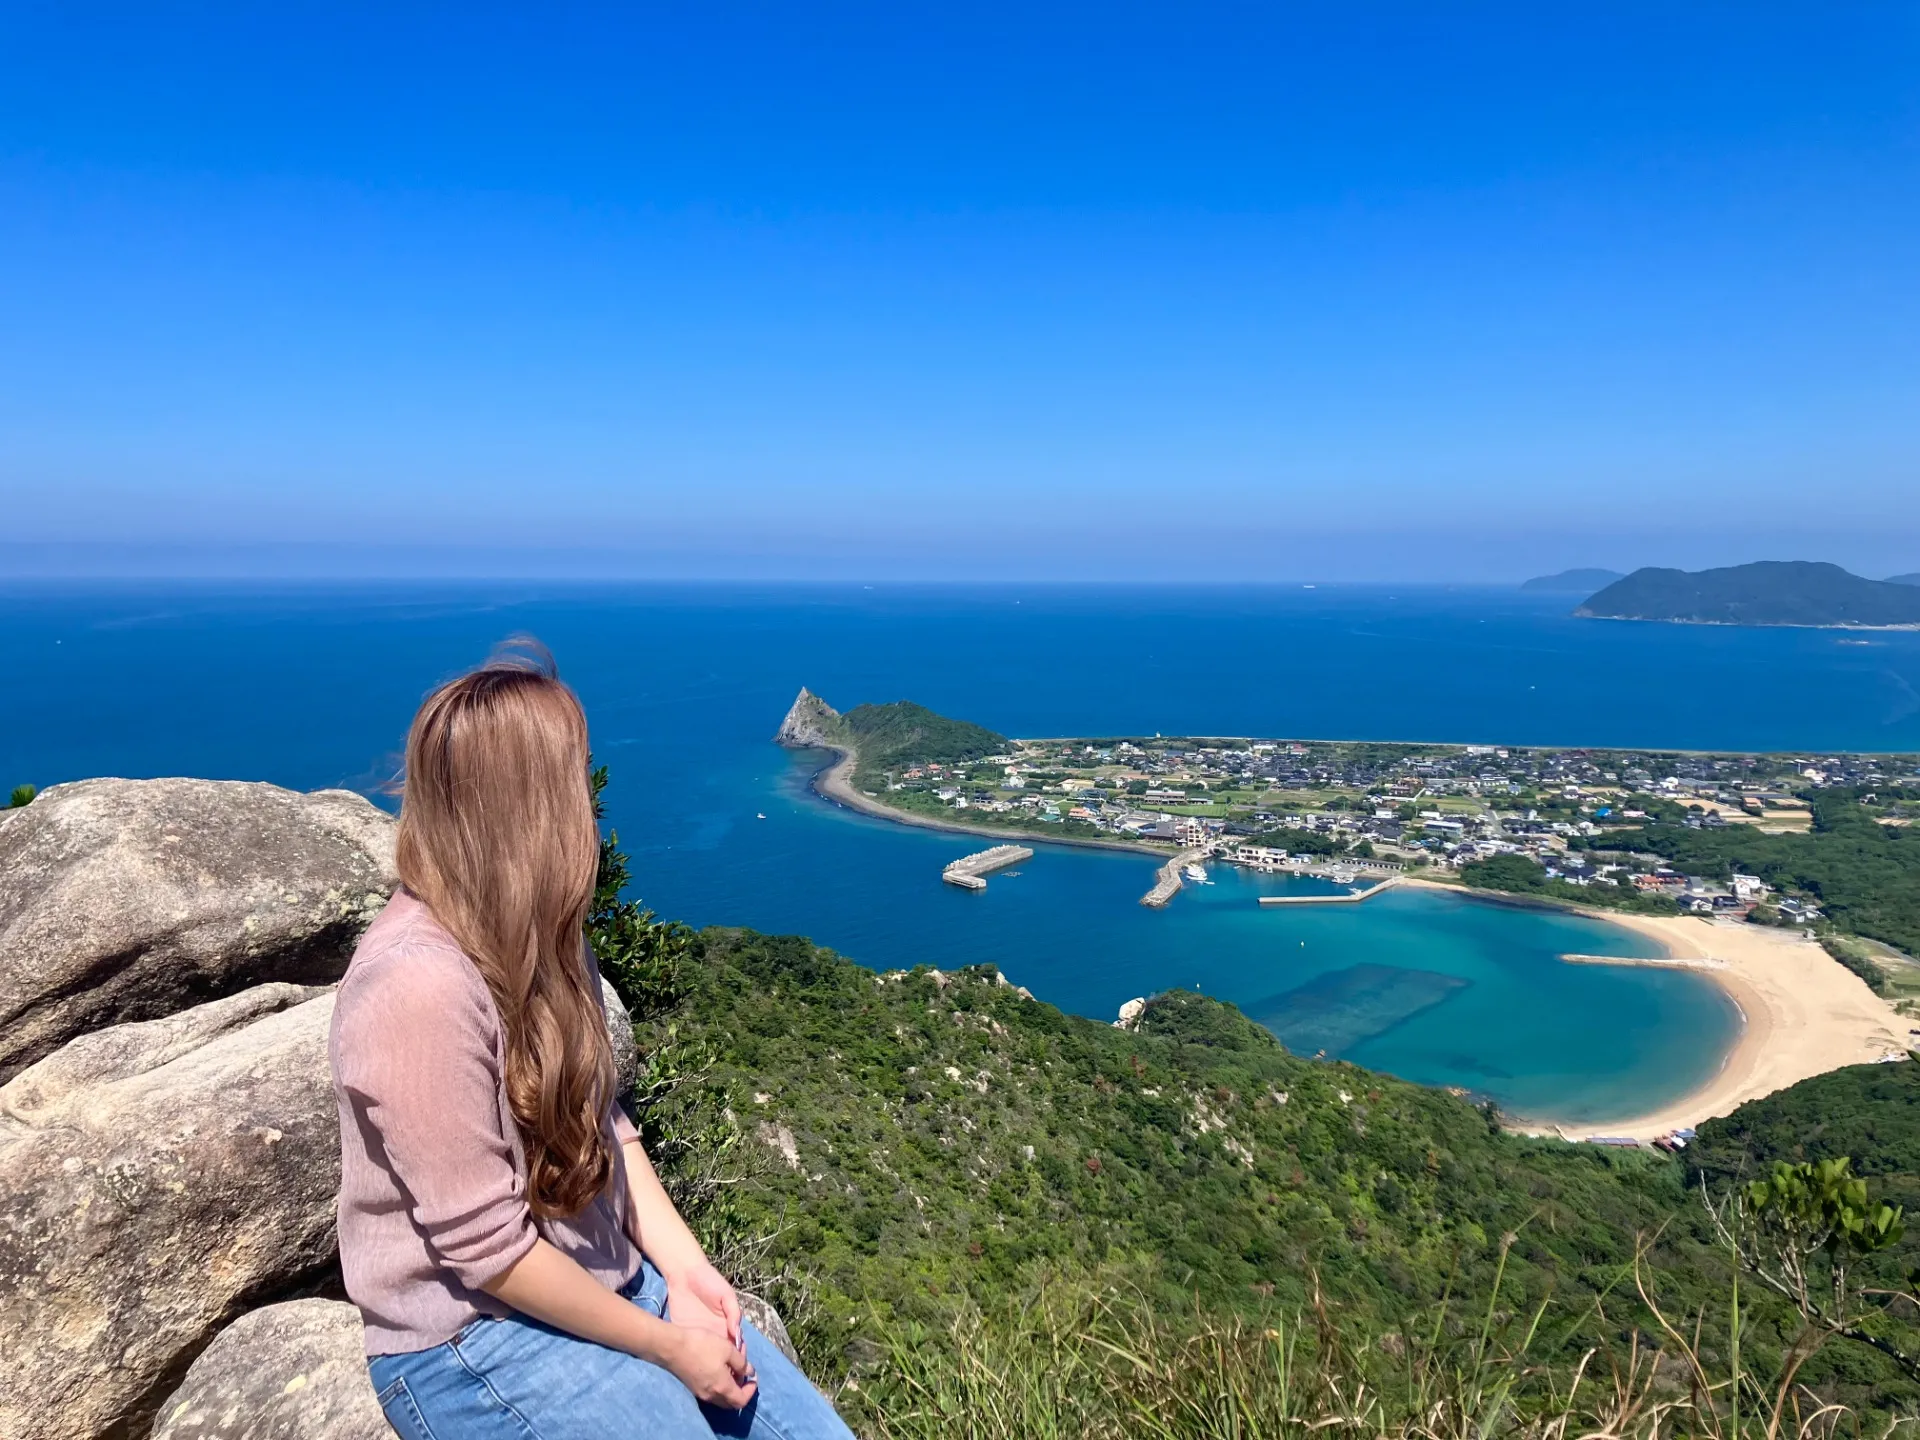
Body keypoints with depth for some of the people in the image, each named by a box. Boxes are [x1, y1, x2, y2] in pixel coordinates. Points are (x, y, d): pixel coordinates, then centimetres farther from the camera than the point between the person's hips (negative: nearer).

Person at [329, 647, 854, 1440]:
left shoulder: (534, 931, 1)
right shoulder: (418, 984, -26)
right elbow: (484, 1245, -23)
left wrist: (683, 1269, -6)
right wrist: (664, 1345, -14)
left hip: (603, 1283, 7)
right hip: (472, 1338, -7)